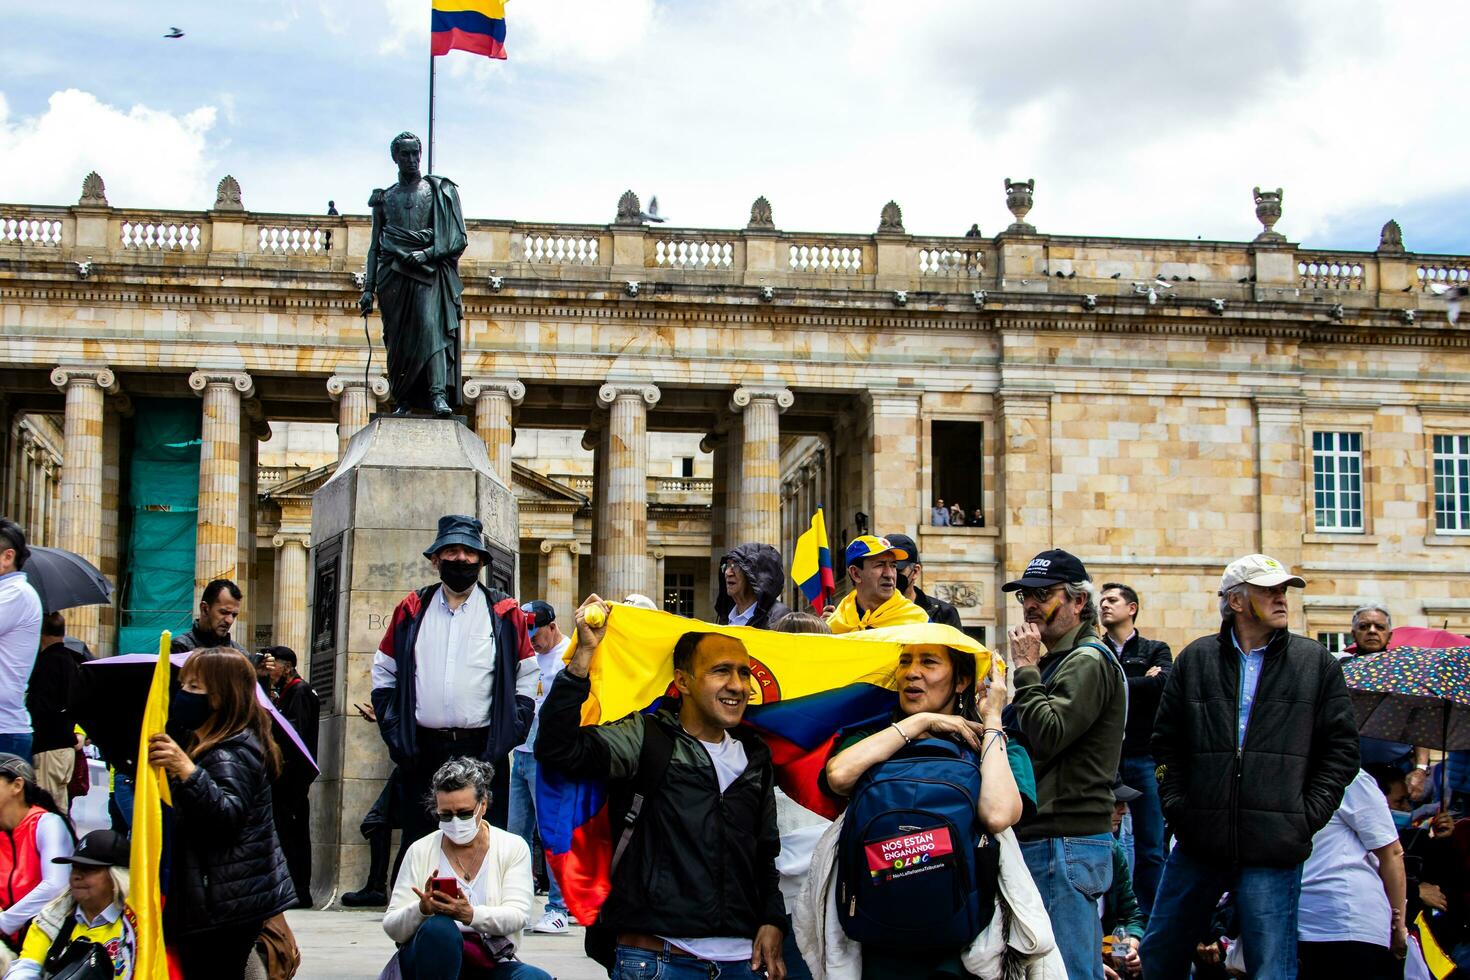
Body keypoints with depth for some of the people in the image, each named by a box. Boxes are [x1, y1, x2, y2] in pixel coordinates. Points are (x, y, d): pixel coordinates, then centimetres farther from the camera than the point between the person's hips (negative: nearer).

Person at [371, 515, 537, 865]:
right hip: (423, 753, 2)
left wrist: (509, 735, -4)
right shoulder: (412, 610, 8)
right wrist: (393, 731, 3)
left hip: (483, 753, -1)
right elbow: (384, 674, 13)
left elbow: (526, 680, 6)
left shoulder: (505, 613, 4)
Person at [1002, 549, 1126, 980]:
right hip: (1047, 839, 11)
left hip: (1066, 842, -11)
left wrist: (1025, 668, -11)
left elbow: (1047, 735, -20)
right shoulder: (1060, 660, 21)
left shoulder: (1088, 662, -11)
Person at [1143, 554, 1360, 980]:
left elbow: (1341, 748, 5)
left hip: (1274, 850, -2)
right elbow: (1166, 741, 13)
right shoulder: (1196, 659, 9)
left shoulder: (1316, 663, 5)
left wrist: (1306, 816, -3)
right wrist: (1176, 805, 2)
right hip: (1198, 843, 2)